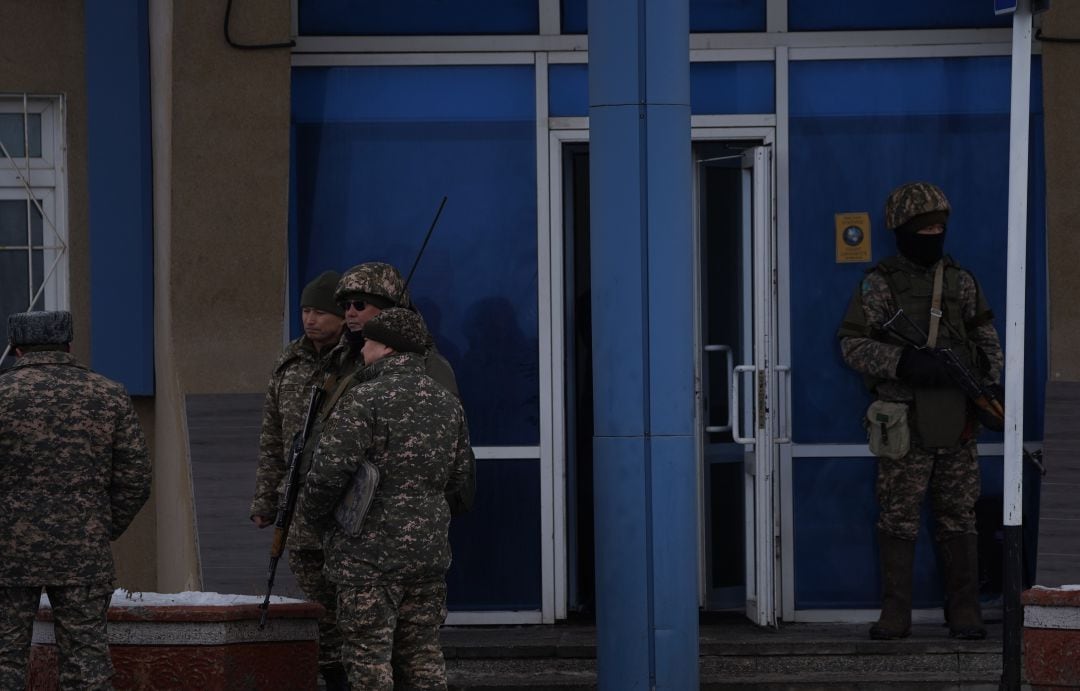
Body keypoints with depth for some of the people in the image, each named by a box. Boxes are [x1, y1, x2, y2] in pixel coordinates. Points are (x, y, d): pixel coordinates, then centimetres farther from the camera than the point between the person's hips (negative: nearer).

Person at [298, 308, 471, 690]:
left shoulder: (364, 400, -14)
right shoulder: (447, 403, 10)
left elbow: (329, 471, -17)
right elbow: (457, 474, 17)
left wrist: (312, 511, 1)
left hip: (370, 551, -7)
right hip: (429, 550, 7)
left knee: (369, 657, -3)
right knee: (422, 652, 12)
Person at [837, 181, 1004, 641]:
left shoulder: (960, 281, 11)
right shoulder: (880, 285, -1)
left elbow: (985, 336, 19)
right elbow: (852, 343, -6)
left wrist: (990, 379, 4)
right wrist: (905, 362, -18)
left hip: (957, 418, 3)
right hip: (905, 419, -3)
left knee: (958, 516, 5)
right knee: (899, 518, 0)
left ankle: (964, 613, 10)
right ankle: (895, 614, 5)